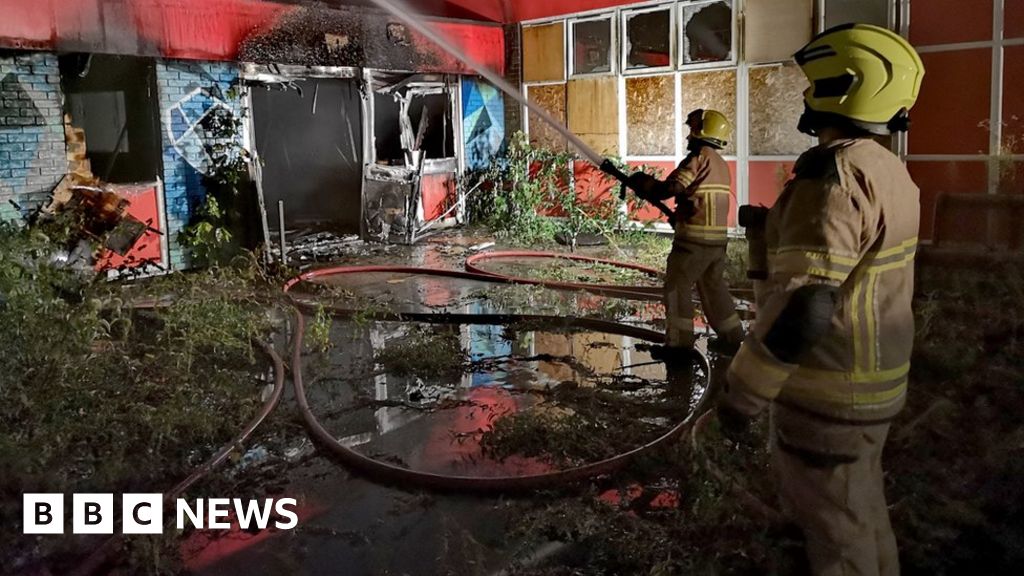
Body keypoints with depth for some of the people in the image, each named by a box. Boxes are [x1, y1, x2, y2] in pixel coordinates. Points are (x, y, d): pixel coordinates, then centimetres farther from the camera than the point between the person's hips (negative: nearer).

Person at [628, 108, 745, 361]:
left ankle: (678, 343, 2)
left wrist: (644, 185, -5)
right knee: (714, 286, 19)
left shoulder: (699, 158, -12)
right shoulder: (721, 164, 15)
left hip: (695, 238, -8)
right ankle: (732, 339, 26)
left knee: (677, 286, 1)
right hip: (718, 238, 8)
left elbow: (672, 188, -20)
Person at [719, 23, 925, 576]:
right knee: (858, 509, 26)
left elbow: (802, 306, -29)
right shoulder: (890, 172, 6)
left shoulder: (836, 172, -24)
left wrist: (742, 392, -20)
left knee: (835, 531, 8)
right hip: (871, 383, 9)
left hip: (830, 393, -9)